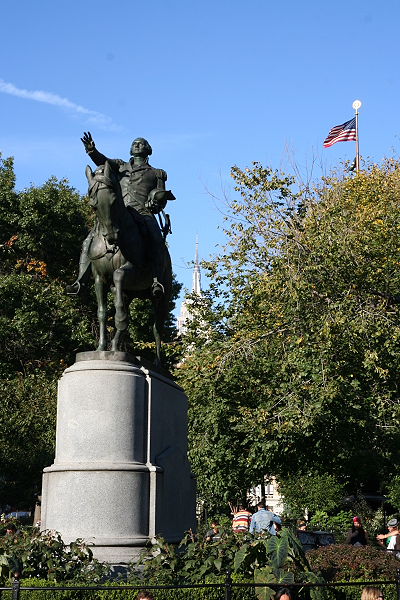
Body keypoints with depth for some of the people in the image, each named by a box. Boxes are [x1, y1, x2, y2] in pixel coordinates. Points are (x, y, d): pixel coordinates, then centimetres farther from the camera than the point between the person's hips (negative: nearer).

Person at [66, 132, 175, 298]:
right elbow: (103, 161, 10)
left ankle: (156, 281, -40)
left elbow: (161, 201, 18)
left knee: (156, 239, -34)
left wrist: (160, 198, -8)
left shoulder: (156, 173, 26)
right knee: (89, 241, -11)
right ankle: (80, 281, -11)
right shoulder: (121, 166, 30)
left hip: (143, 212, -3)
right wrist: (92, 150, -11)